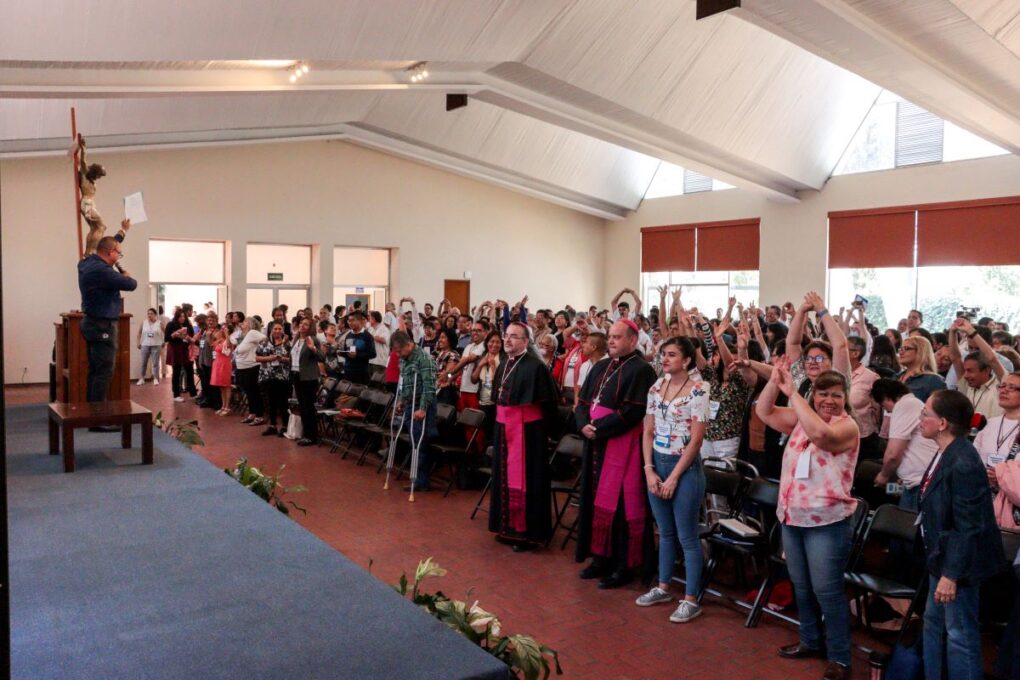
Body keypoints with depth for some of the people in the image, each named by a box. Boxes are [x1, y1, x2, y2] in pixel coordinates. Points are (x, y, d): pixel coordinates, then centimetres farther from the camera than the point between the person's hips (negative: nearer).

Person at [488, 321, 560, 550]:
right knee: (505, 477, 14)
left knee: (524, 479, -2)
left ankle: (527, 532, 9)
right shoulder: (504, 365, 10)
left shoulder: (535, 365, -15)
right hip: (503, 428, 8)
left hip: (527, 429, -8)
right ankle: (508, 527, 26)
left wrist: (543, 428, -6)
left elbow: (549, 401, -13)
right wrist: (501, 419, 16)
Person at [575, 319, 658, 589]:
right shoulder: (600, 368, 13)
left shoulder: (641, 370, -11)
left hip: (623, 445, -8)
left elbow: (632, 411, -19)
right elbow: (582, 401, 10)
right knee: (597, 501, 13)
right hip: (596, 444, 8)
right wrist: (584, 425, -9)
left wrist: (598, 429, -17)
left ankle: (624, 565, 10)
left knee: (620, 504, -2)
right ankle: (602, 558, 25)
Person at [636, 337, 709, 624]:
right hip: (657, 464, 6)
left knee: (687, 536, 2)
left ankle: (691, 600, 12)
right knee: (665, 532, 17)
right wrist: (649, 470, -3)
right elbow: (648, 432, 7)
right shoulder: (656, 388, 6)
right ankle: (663, 588, 29)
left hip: (685, 467, -6)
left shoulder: (697, 390, -12)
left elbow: (696, 440, -14)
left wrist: (674, 477, -13)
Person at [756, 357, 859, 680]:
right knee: (801, 586, 19)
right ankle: (811, 641, 36)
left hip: (827, 522, -7)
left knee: (827, 590, 0)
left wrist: (793, 393, -30)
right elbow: (765, 412, 5)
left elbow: (820, 433, -33)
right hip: (792, 518, 7)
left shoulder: (847, 426, -13)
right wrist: (775, 381, -10)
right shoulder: (800, 418, 8)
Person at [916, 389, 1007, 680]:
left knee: (960, 635, 3)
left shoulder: (963, 464, -26)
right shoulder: (946, 454, 3)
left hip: (958, 563, -10)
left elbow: (968, 526, -25)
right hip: (942, 557, 10)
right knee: (933, 622, 22)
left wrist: (951, 574, -21)